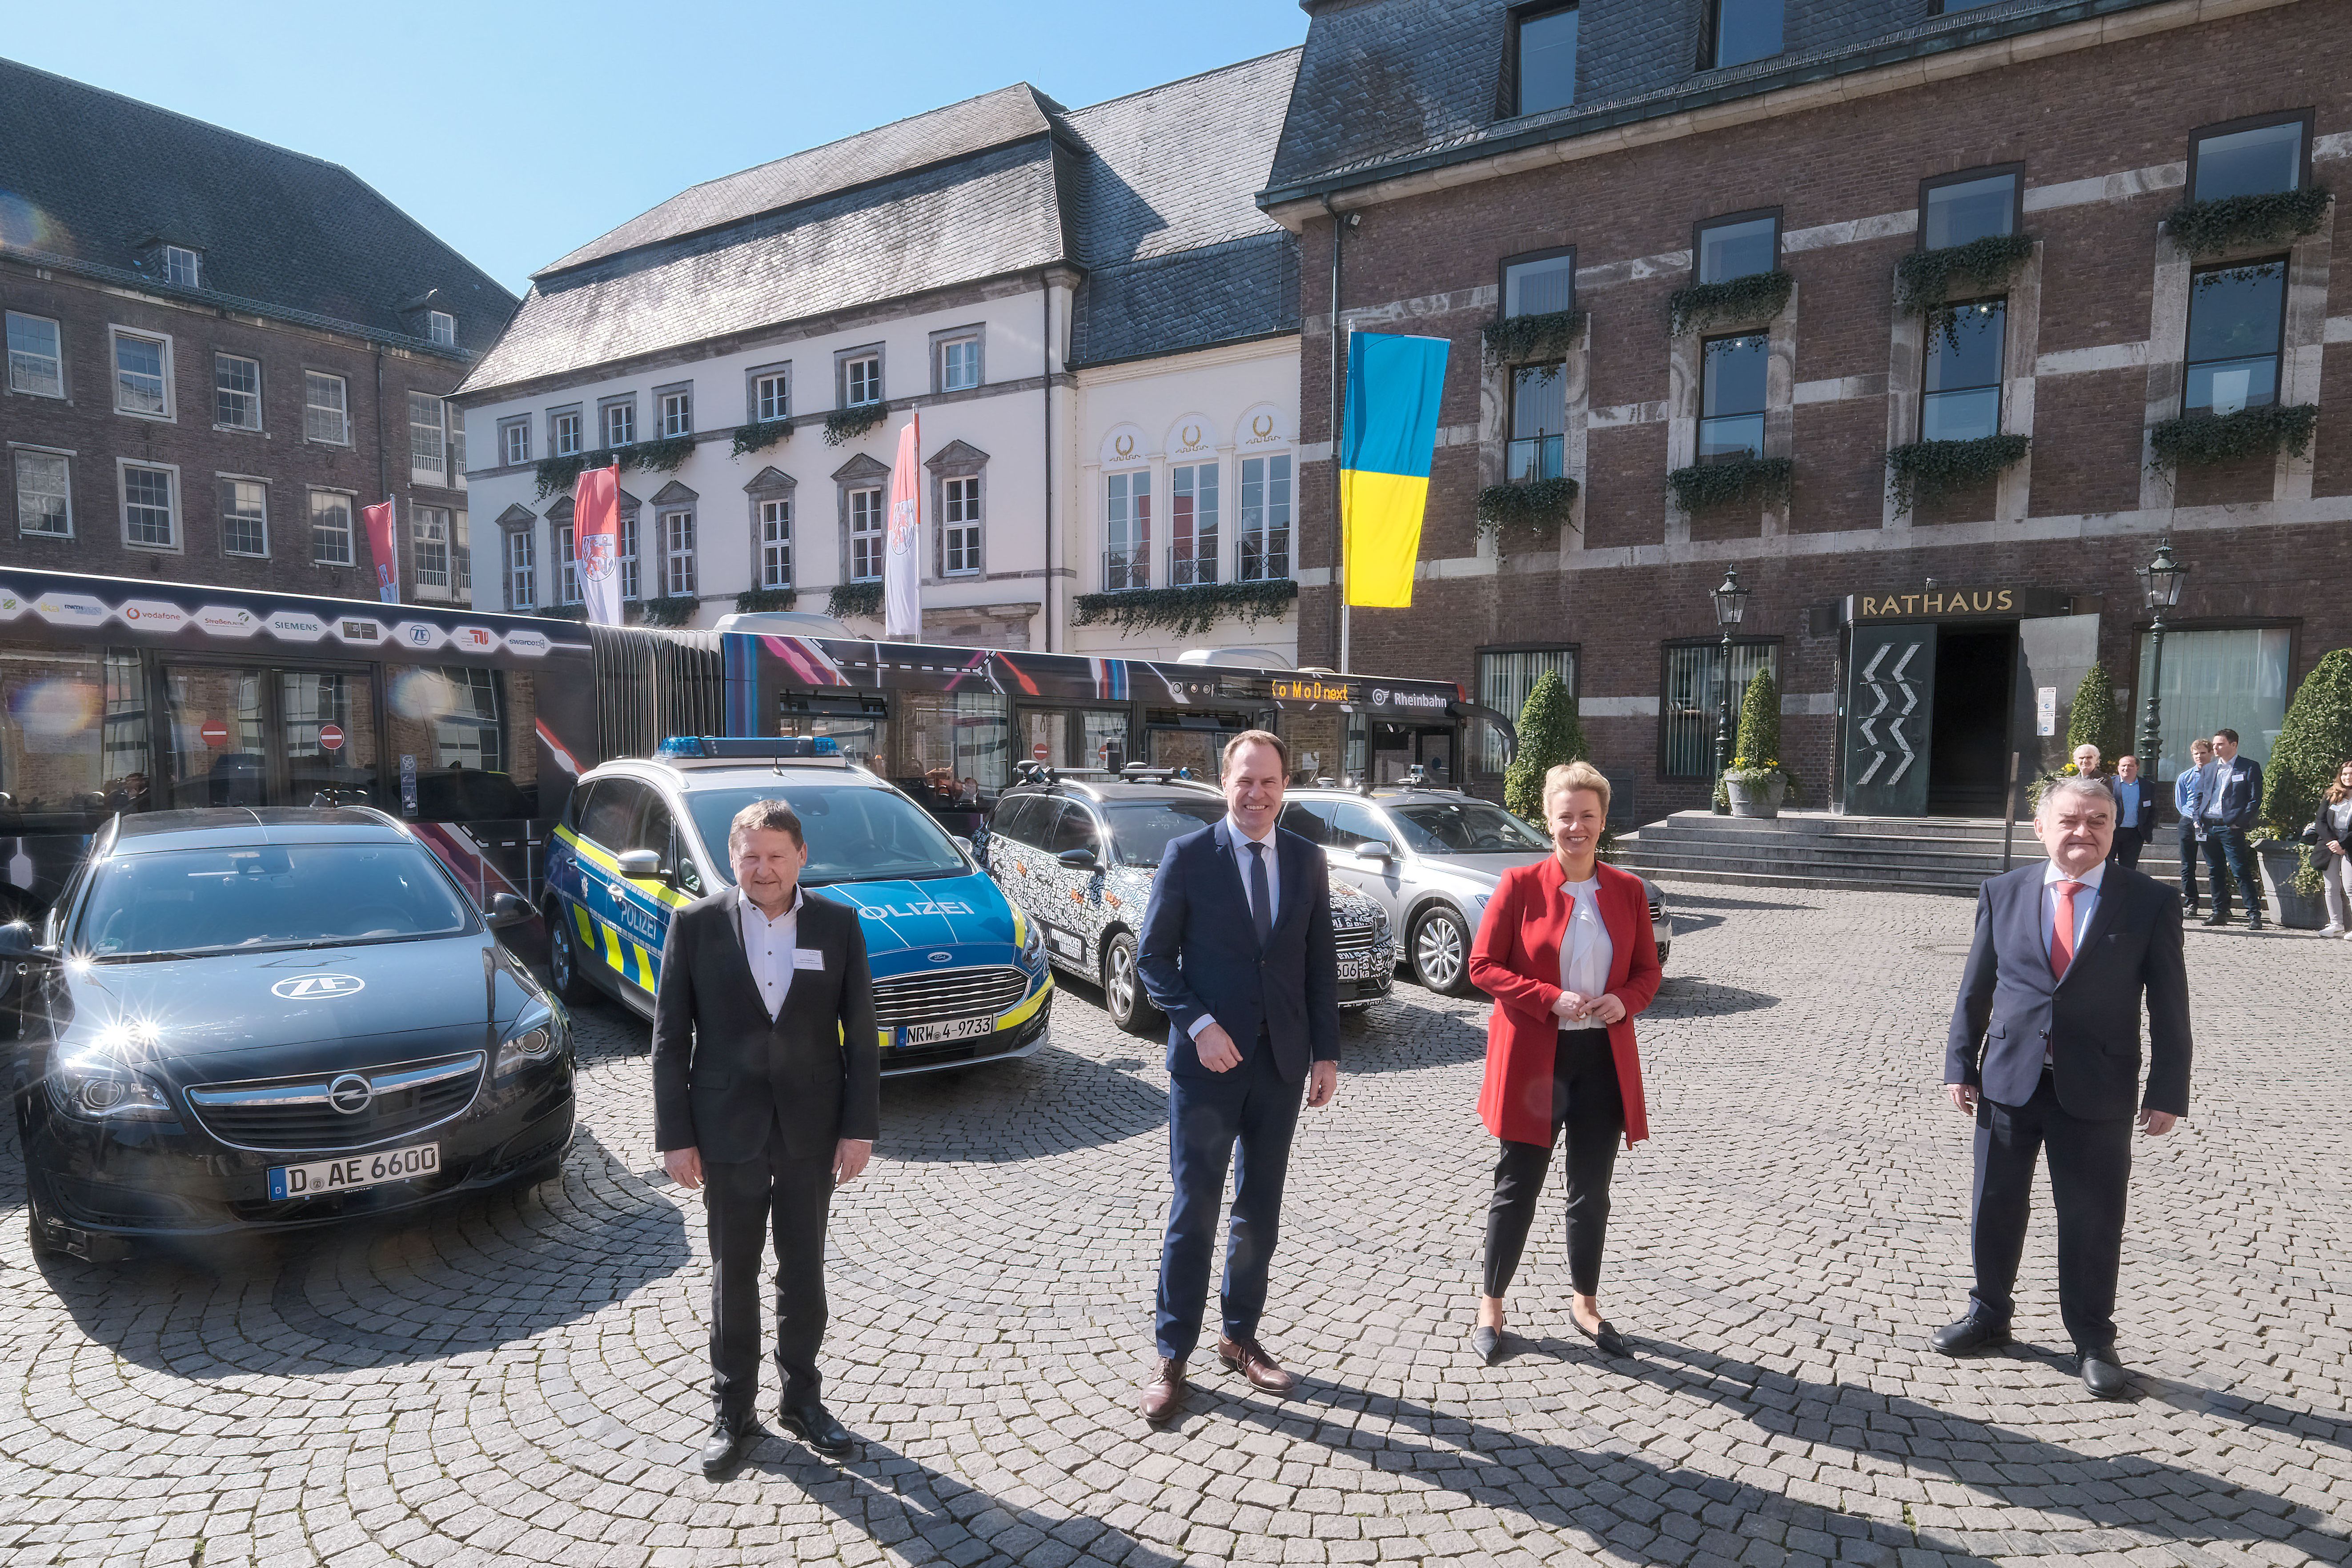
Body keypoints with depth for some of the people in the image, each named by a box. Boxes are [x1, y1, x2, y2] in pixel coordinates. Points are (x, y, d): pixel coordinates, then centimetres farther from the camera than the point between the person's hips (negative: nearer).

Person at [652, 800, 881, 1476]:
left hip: (812, 1130, 1)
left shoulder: (838, 925, -3)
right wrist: (675, 1136, -5)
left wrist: (859, 1127, -4)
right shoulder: (696, 924, -5)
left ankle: (802, 1398, 32)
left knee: (804, 1271, 14)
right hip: (728, 1131, -1)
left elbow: (860, 1035, 0)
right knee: (733, 1276, 11)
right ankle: (733, 1413, 28)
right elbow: (670, 1037, -3)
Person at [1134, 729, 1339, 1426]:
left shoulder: (1307, 860, 4)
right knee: (1194, 1211, 4)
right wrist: (1199, 1025, -17)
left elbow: (1321, 962, 7)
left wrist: (1326, 1052, 4)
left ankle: (1241, 1337, 32)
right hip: (1208, 1060, -4)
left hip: (1282, 1063, 4)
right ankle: (1172, 1355, 18)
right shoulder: (1188, 855, -7)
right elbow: (1153, 956, -6)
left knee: (1261, 1211, 15)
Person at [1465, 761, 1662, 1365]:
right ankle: (1491, 1305, 22)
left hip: (1604, 1059, 4)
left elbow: (1647, 971, 11)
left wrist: (1625, 1000, -11)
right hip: (1534, 1059, -3)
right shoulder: (1519, 885, -6)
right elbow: (1482, 965, -8)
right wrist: (1553, 999, -18)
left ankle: (1585, 1304, 33)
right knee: (1517, 1188, 6)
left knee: (1591, 1191, 15)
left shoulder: (1628, 891, 5)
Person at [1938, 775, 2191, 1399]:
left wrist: (2167, 1090, -4)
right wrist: (1960, 1064, 3)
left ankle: (2093, 1340, 27)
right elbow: (1975, 988, 5)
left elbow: (2169, 1005, -1)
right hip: (2008, 1081, 2)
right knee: (1996, 1207, 13)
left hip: (2097, 1090, -2)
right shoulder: (2003, 892, 2)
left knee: (2092, 1220, 7)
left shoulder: (2150, 901, -2)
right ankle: (1989, 1313, 33)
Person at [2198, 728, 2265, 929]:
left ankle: (2254, 915, -4)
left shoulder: (2250, 768, 0)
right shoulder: (2209, 768, 16)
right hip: (2208, 828, 6)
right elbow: (2200, 795, 21)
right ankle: (2220, 913, 17)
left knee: (2241, 873, -8)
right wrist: (2198, 819, 7)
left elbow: (2255, 799, -5)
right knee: (2214, 873, 10)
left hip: (2231, 828, -6)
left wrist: (2240, 822, -13)